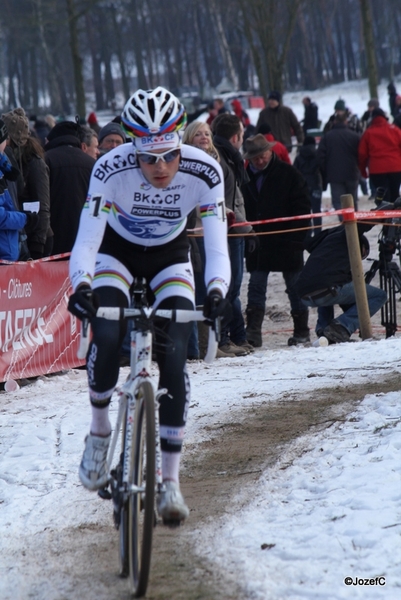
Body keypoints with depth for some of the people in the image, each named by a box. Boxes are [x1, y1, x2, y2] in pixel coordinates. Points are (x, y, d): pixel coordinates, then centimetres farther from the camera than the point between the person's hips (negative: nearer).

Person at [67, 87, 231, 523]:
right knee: (106, 336, -28)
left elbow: (216, 246, -30)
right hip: (117, 251, -1)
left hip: (169, 255, 1)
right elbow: (86, 241, -34)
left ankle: (171, 481, -8)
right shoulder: (111, 169, -32)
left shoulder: (204, 172, -29)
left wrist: (217, 290, -50)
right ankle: (99, 431, 0)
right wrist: (81, 285, -53)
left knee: (175, 358, -16)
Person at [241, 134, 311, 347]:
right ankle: (253, 330, -3)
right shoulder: (246, 177, 6)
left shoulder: (288, 174, -4)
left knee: (295, 287, 5)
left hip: (287, 243, -3)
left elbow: (302, 208, -5)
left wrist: (297, 238, -12)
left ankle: (301, 330, 14)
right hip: (258, 243, 3)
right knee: (256, 286, -1)